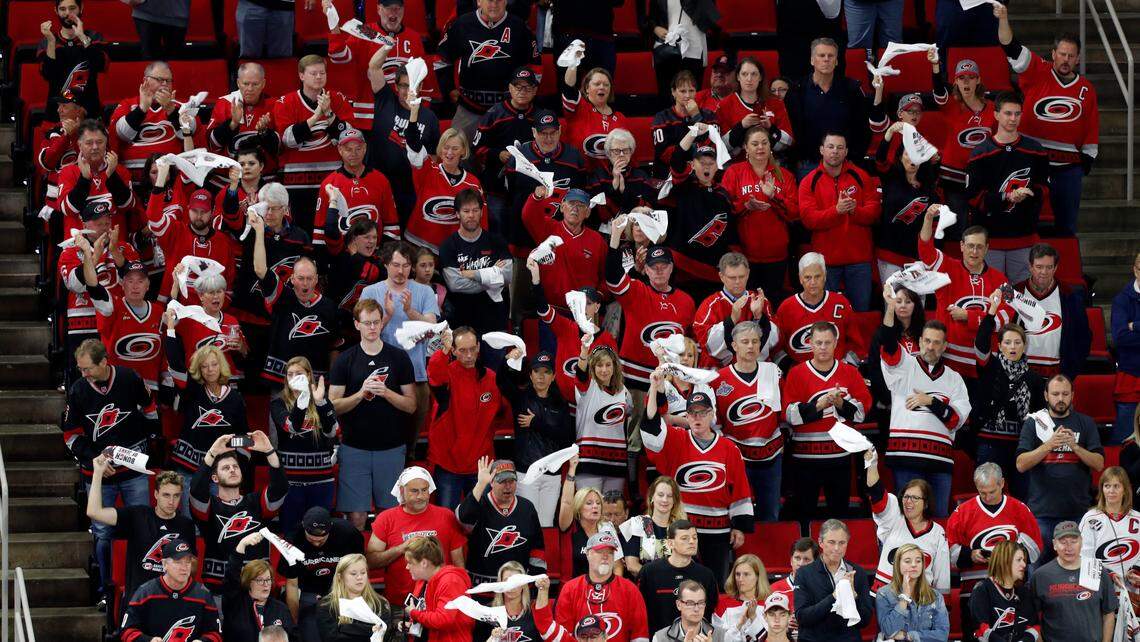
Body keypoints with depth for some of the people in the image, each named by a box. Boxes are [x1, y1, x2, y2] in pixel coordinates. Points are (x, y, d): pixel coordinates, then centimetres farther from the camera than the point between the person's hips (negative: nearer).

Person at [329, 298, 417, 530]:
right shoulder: (344, 360, 4)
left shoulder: (398, 358, 5)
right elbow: (333, 406, 0)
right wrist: (361, 394, -16)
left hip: (391, 448, 1)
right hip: (354, 448, -1)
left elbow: (411, 405, 4)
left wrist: (387, 393, -14)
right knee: (356, 516, -3)